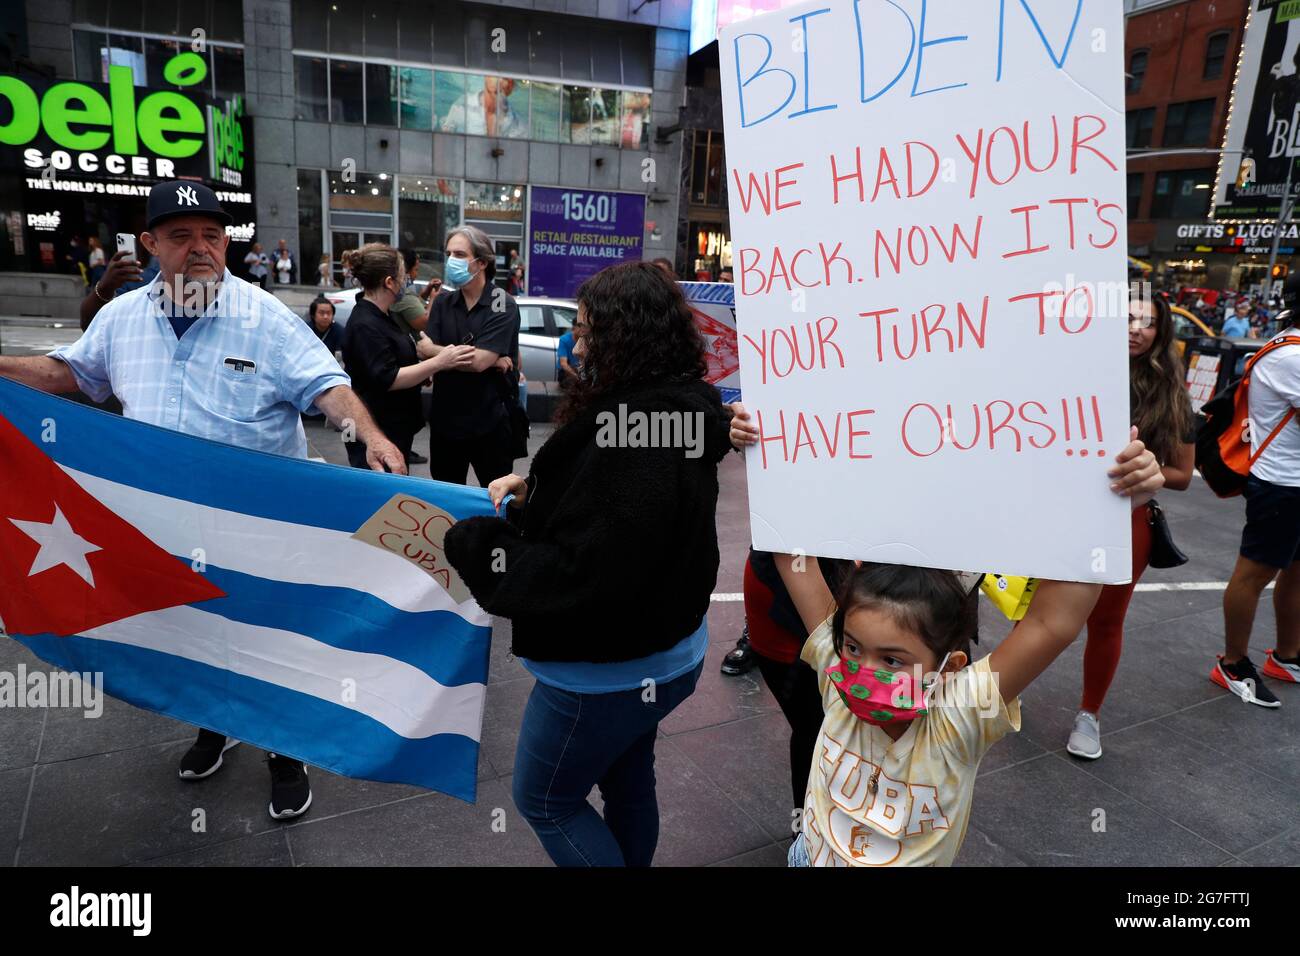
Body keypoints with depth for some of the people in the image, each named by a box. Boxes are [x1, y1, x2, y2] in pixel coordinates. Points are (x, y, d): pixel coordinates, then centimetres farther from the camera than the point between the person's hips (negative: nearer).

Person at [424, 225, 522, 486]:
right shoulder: (442, 303, 5)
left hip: (491, 422, -4)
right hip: (445, 420, 4)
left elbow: (479, 361, -20)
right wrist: (493, 362, -16)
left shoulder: (502, 305, -9)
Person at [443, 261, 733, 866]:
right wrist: (535, 489, -2)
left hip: (606, 671, -9)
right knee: (627, 783, 27)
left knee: (544, 800, 14)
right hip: (658, 653, 9)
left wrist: (473, 544, -22)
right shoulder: (678, 409, 0)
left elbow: (585, 574, -32)